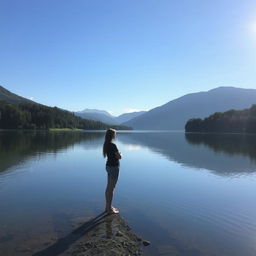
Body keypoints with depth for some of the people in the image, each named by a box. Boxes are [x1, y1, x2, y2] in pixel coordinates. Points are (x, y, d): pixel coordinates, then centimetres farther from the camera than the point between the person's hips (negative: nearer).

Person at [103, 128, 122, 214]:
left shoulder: (106, 144, 6)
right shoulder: (113, 145, -21)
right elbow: (119, 157, -17)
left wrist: (117, 154, 5)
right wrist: (120, 154, 3)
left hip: (108, 166, 9)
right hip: (114, 167, -9)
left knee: (108, 187, 17)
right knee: (111, 188, 1)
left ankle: (108, 206, 30)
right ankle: (109, 209, 13)